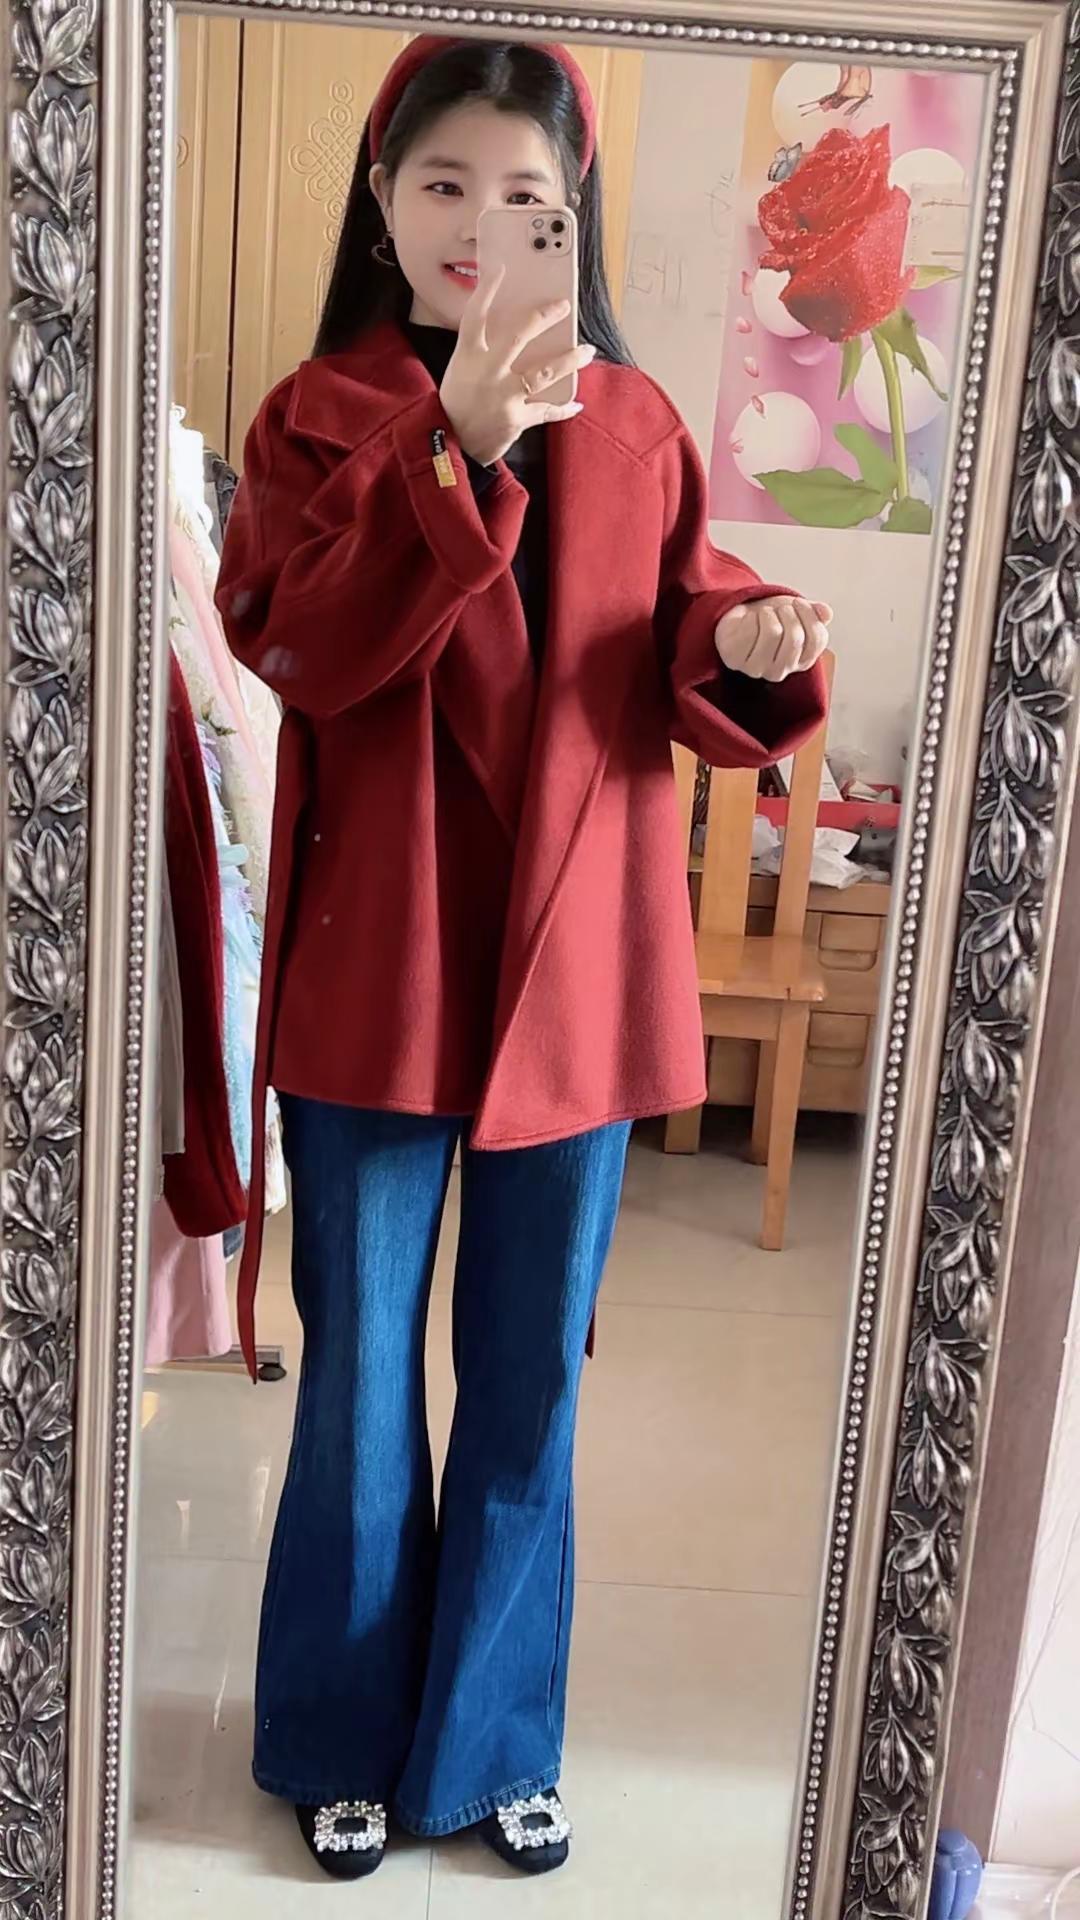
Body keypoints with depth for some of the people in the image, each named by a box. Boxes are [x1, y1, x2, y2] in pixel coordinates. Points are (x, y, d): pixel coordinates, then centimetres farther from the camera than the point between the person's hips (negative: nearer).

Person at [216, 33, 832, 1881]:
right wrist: (461, 449, -26)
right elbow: (305, 653, -16)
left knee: (529, 1385, 14)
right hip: (373, 969, -1)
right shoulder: (319, 415, 0)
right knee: (360, 1383, 12)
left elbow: (679, 664, 9)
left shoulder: (638, 426, 6)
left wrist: (746, 649, -14)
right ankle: (345, 1742, 36)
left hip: (577, 969, 2)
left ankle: (493, 1739, 36)